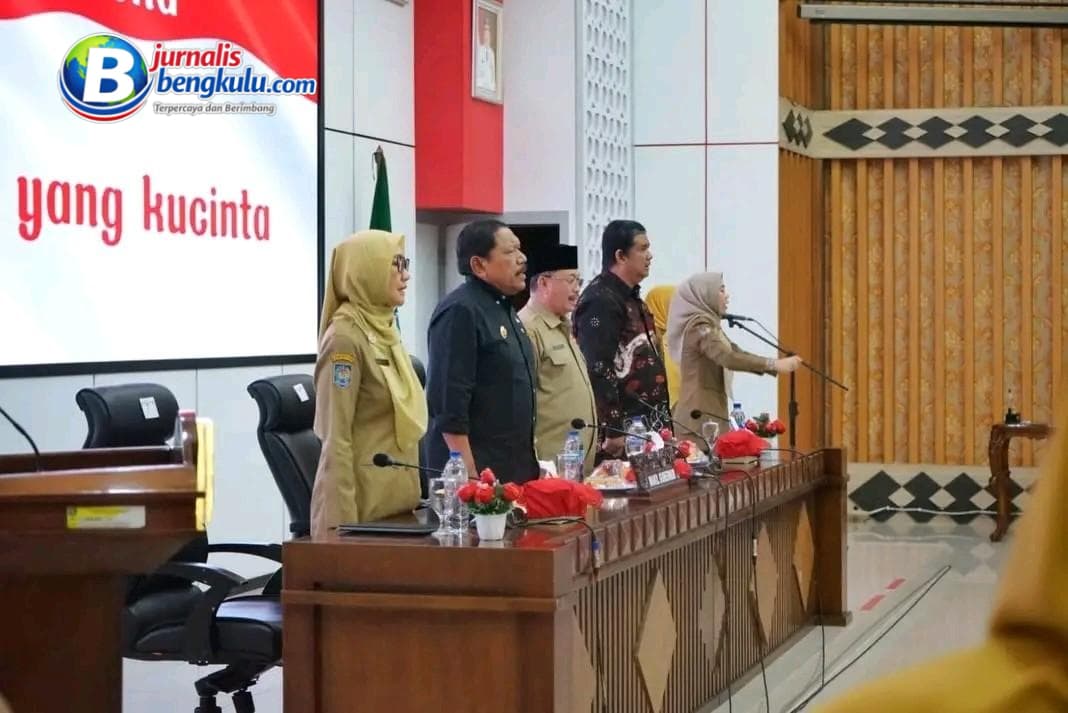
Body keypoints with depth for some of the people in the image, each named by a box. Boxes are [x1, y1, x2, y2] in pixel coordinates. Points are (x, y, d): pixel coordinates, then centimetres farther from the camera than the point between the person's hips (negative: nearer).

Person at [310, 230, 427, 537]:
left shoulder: (385, 330, 12)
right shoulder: (345, 339, -13)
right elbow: (336, 440, -17)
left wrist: (412, 494, 17)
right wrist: (342, 521, -21)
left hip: (396, 500, 8)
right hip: (364, 503, -8)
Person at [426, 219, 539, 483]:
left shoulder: (505, 310, 15)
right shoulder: (460, 312, -14)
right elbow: (449, 403, -21)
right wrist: (469, 473, -24)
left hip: (514, 469, 9)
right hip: (478, 471, -9)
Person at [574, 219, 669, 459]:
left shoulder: (630, 298, 17)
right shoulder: (600, 301, -14)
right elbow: (598, 370, -21)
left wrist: (661, 420, 19)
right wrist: (612, 431, -23)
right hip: (622, 430, -10)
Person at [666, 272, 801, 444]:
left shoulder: (709, 325, 19)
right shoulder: (700, 325, -13)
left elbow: (738, 354, 17)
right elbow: (727, 358, -27)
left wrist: (776, 365, 5)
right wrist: (773, 364, -27)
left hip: (710, 411, 10)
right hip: (701, 414, -10)